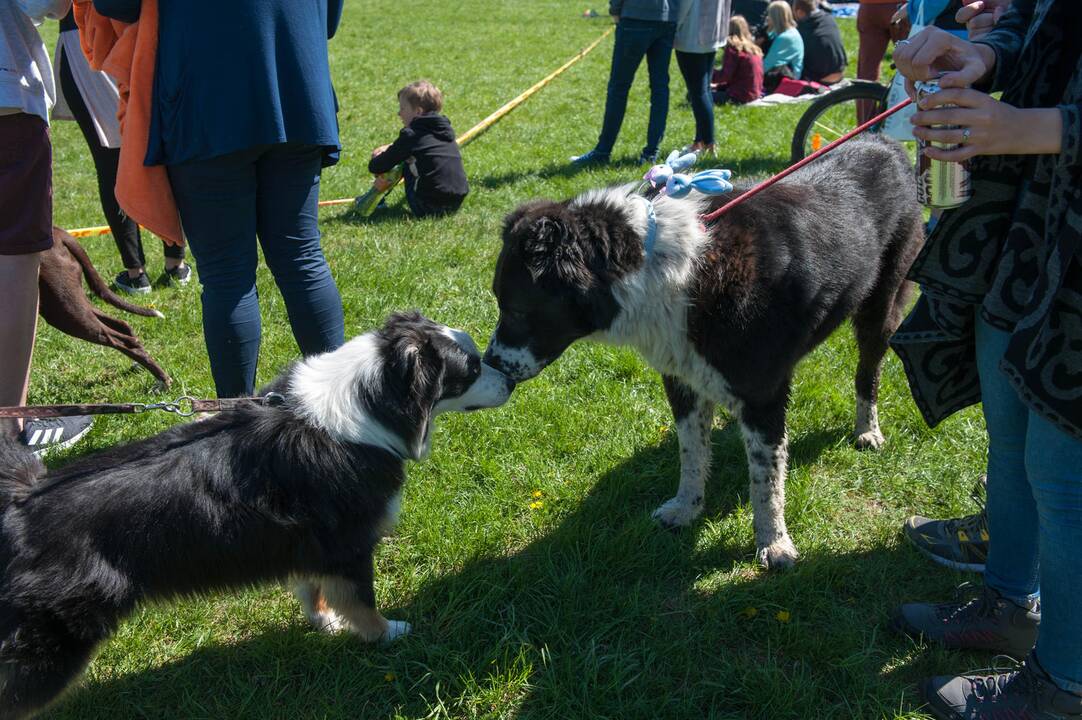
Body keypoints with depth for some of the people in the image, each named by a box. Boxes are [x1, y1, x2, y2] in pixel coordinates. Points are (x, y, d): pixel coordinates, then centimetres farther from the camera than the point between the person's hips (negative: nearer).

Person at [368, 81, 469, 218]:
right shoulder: (445, 129, 14)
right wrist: (390, 147, 24)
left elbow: (375, 167, -3)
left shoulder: (411, 135, -8)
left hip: (431, 206, -6)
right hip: (457, 202, 7)